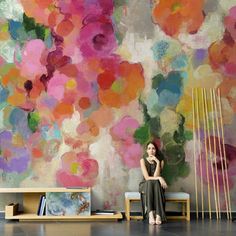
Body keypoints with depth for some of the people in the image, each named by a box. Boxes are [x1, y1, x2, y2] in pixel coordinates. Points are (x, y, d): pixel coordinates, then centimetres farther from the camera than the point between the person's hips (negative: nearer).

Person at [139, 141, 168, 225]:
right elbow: (147, 177, -14)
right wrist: (159, 178, -25)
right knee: (150, 183, -37)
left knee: (156, 183, -36)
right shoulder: (143, 160, -4)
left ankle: (158, 215, -46)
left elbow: (155, 176, -14)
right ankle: (150, 214, -49)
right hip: (145, 185, -1)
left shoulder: (160, 161, -1)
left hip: (157, 184, 1)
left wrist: (157, 162, -19)